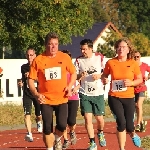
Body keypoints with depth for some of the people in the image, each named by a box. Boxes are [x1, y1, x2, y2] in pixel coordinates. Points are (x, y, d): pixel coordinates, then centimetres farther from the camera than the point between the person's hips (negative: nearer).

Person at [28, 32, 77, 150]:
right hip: (45, 100, 0)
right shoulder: (38, 60, -5)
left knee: (62, 125, -9)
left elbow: (73, 73, 12)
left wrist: (70, 86, -6)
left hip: (62, 98, 1)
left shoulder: (65, 57, -1)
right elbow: (31, 79, -1)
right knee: (47, 128, 0)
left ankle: (57, 139, 25)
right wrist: (36, 93, -17)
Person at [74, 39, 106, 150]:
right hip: (85, 94, 0)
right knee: (87, 118, -7)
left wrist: (99, 75, -15)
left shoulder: (99, 57, -3)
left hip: (98, 93, 0)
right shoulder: (78, 60, 0)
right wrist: (80, 75, -18)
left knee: (99, 118, 4)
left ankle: (100, 133, 37)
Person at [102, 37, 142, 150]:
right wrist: (104, 79, -10)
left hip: (129, 98, 0)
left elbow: (140, 79, 3)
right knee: (121, 122, -11)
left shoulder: (133, 63, -4)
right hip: (114, 97, 0)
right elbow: (104, 75, 12)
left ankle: (133, 135, 42)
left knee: (129, 125, 2)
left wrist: (131, 83, -16)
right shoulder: (110, 62, -3)